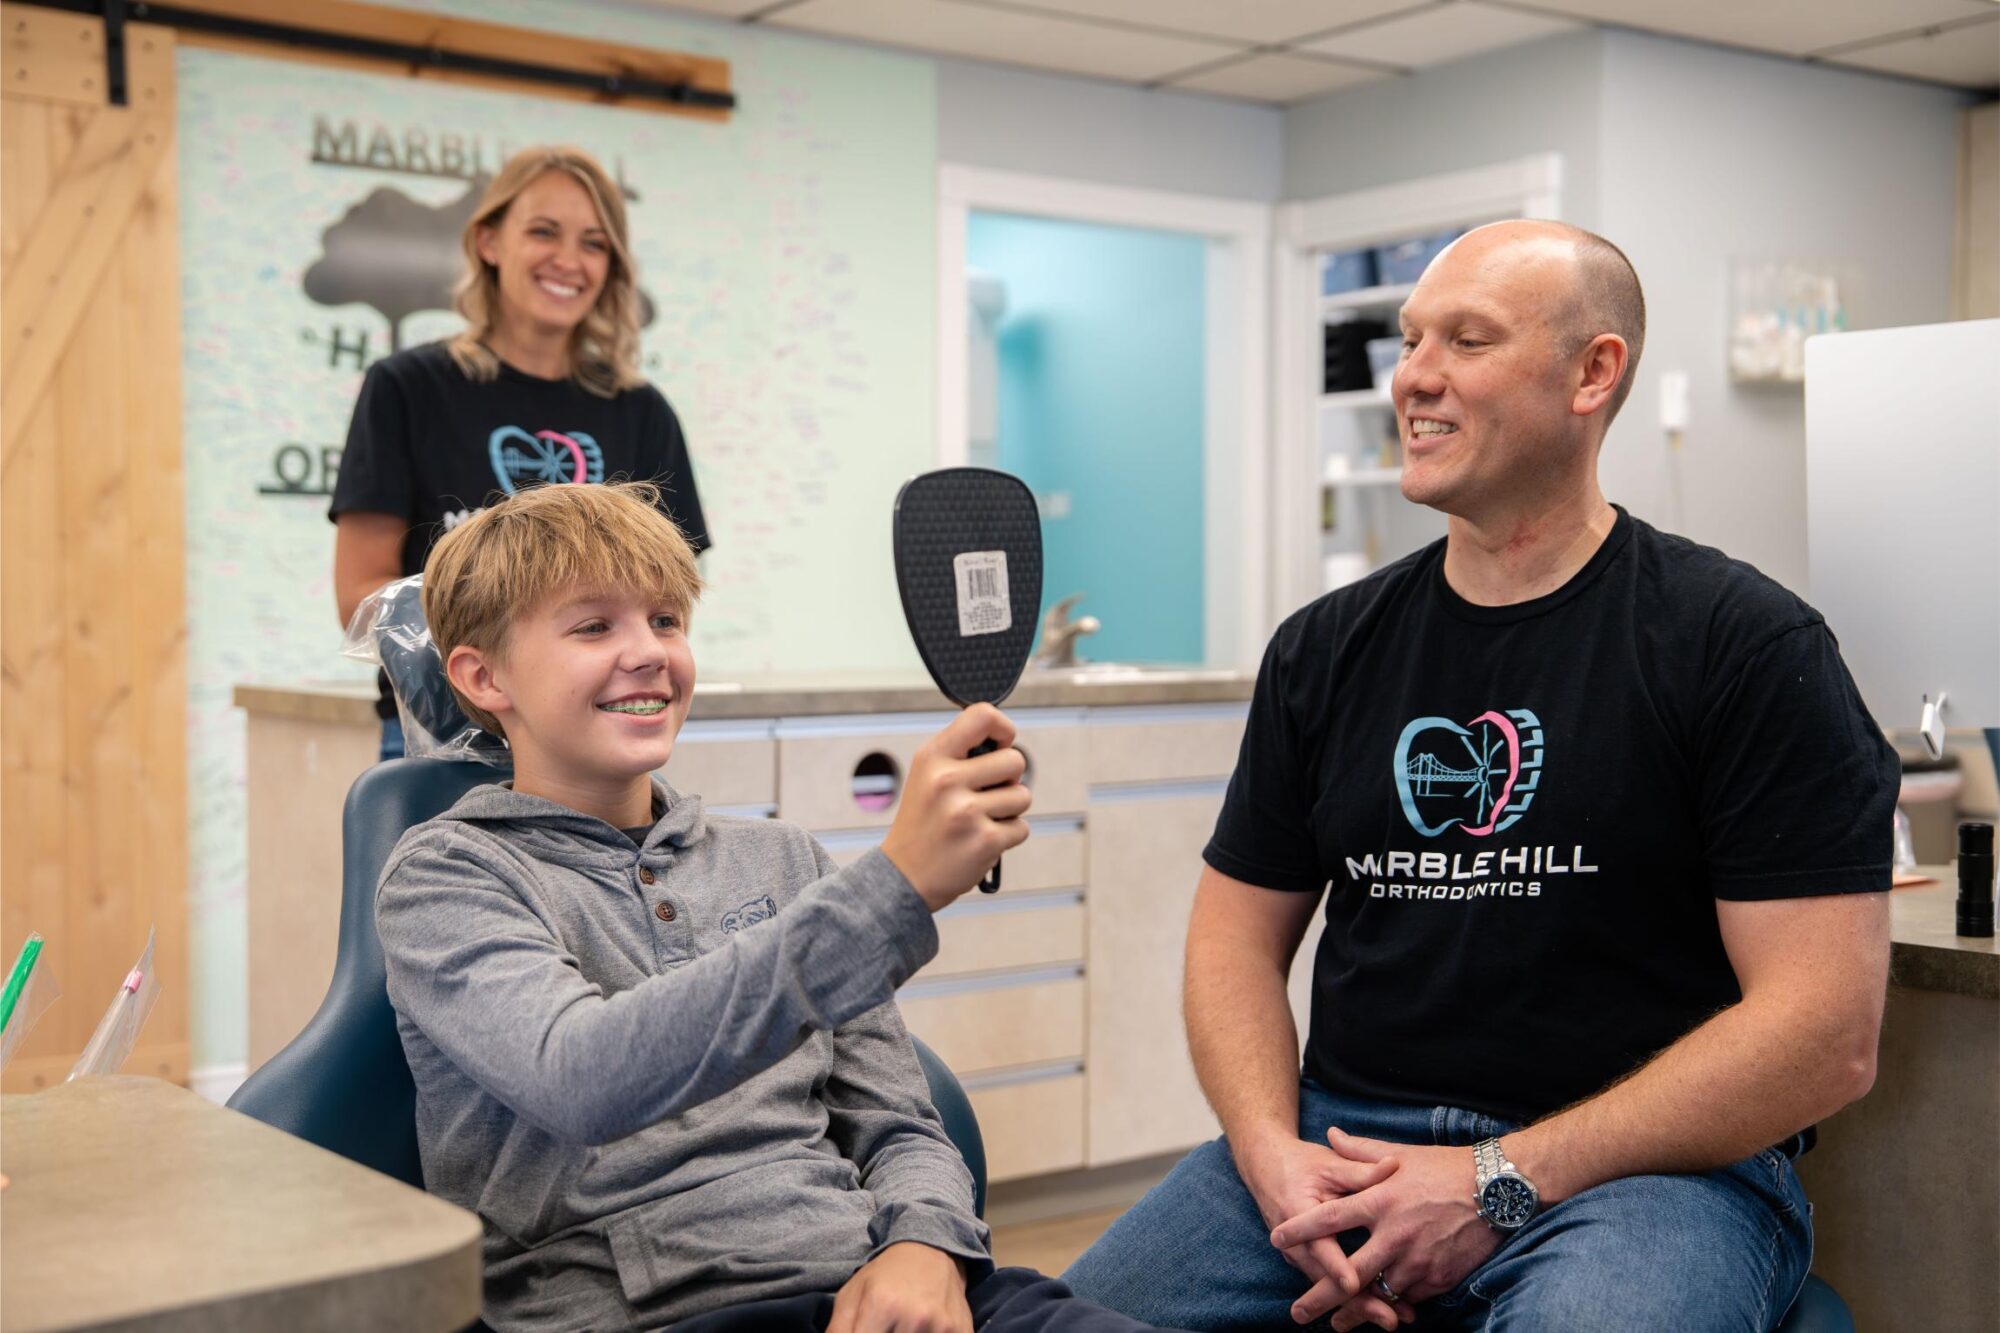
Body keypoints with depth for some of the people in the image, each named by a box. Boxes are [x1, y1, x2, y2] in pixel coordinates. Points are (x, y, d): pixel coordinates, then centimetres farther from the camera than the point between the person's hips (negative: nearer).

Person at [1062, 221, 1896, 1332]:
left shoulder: (1745, 644, -4)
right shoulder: (1327, 647, 11)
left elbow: (1827, 1037, -10)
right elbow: (1237, 936, 13)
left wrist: (1503, 1182, -15)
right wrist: (1274, 1156, -7)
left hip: (1647, 1162, -4)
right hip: (1341, 1142, 5)